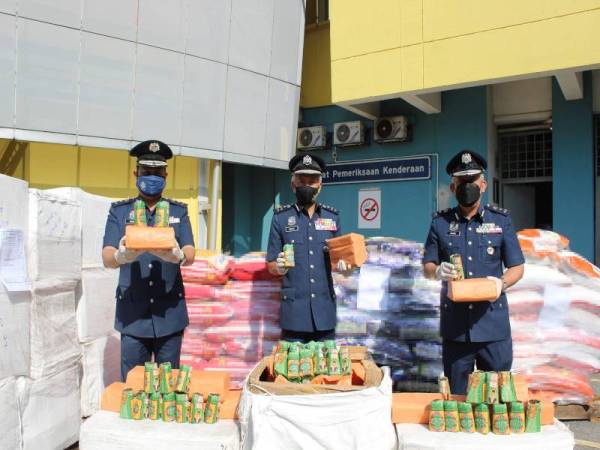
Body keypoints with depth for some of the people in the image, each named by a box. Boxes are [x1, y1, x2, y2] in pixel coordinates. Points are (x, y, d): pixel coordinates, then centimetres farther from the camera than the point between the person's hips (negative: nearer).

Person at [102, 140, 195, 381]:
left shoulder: (179, 211, 9)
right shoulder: (119, 211, 7)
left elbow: (190, 254, -4)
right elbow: (107, 258, -4)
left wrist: (177, 256, -29)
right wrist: (122, 256, -29)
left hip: (169, 313, 1)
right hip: (132, 313, 0)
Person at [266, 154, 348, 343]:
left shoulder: (333, 217, 9)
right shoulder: (281, 217, 3)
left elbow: (340, 257, 15)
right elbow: (271, 265, 4)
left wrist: (344, 265, -7)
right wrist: (280, 267, -17)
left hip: (325, 309, 2)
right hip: (294, 310, -2)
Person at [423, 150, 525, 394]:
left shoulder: (501, 220, 5)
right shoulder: (440, 222, 6)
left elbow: (517, 267, 6)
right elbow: (427, 266, 9)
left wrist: (502, 282, -16)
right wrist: (438, 271, -14)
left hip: (494, 322, 0)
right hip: (455, 325, 1)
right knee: (456, 396, 11)